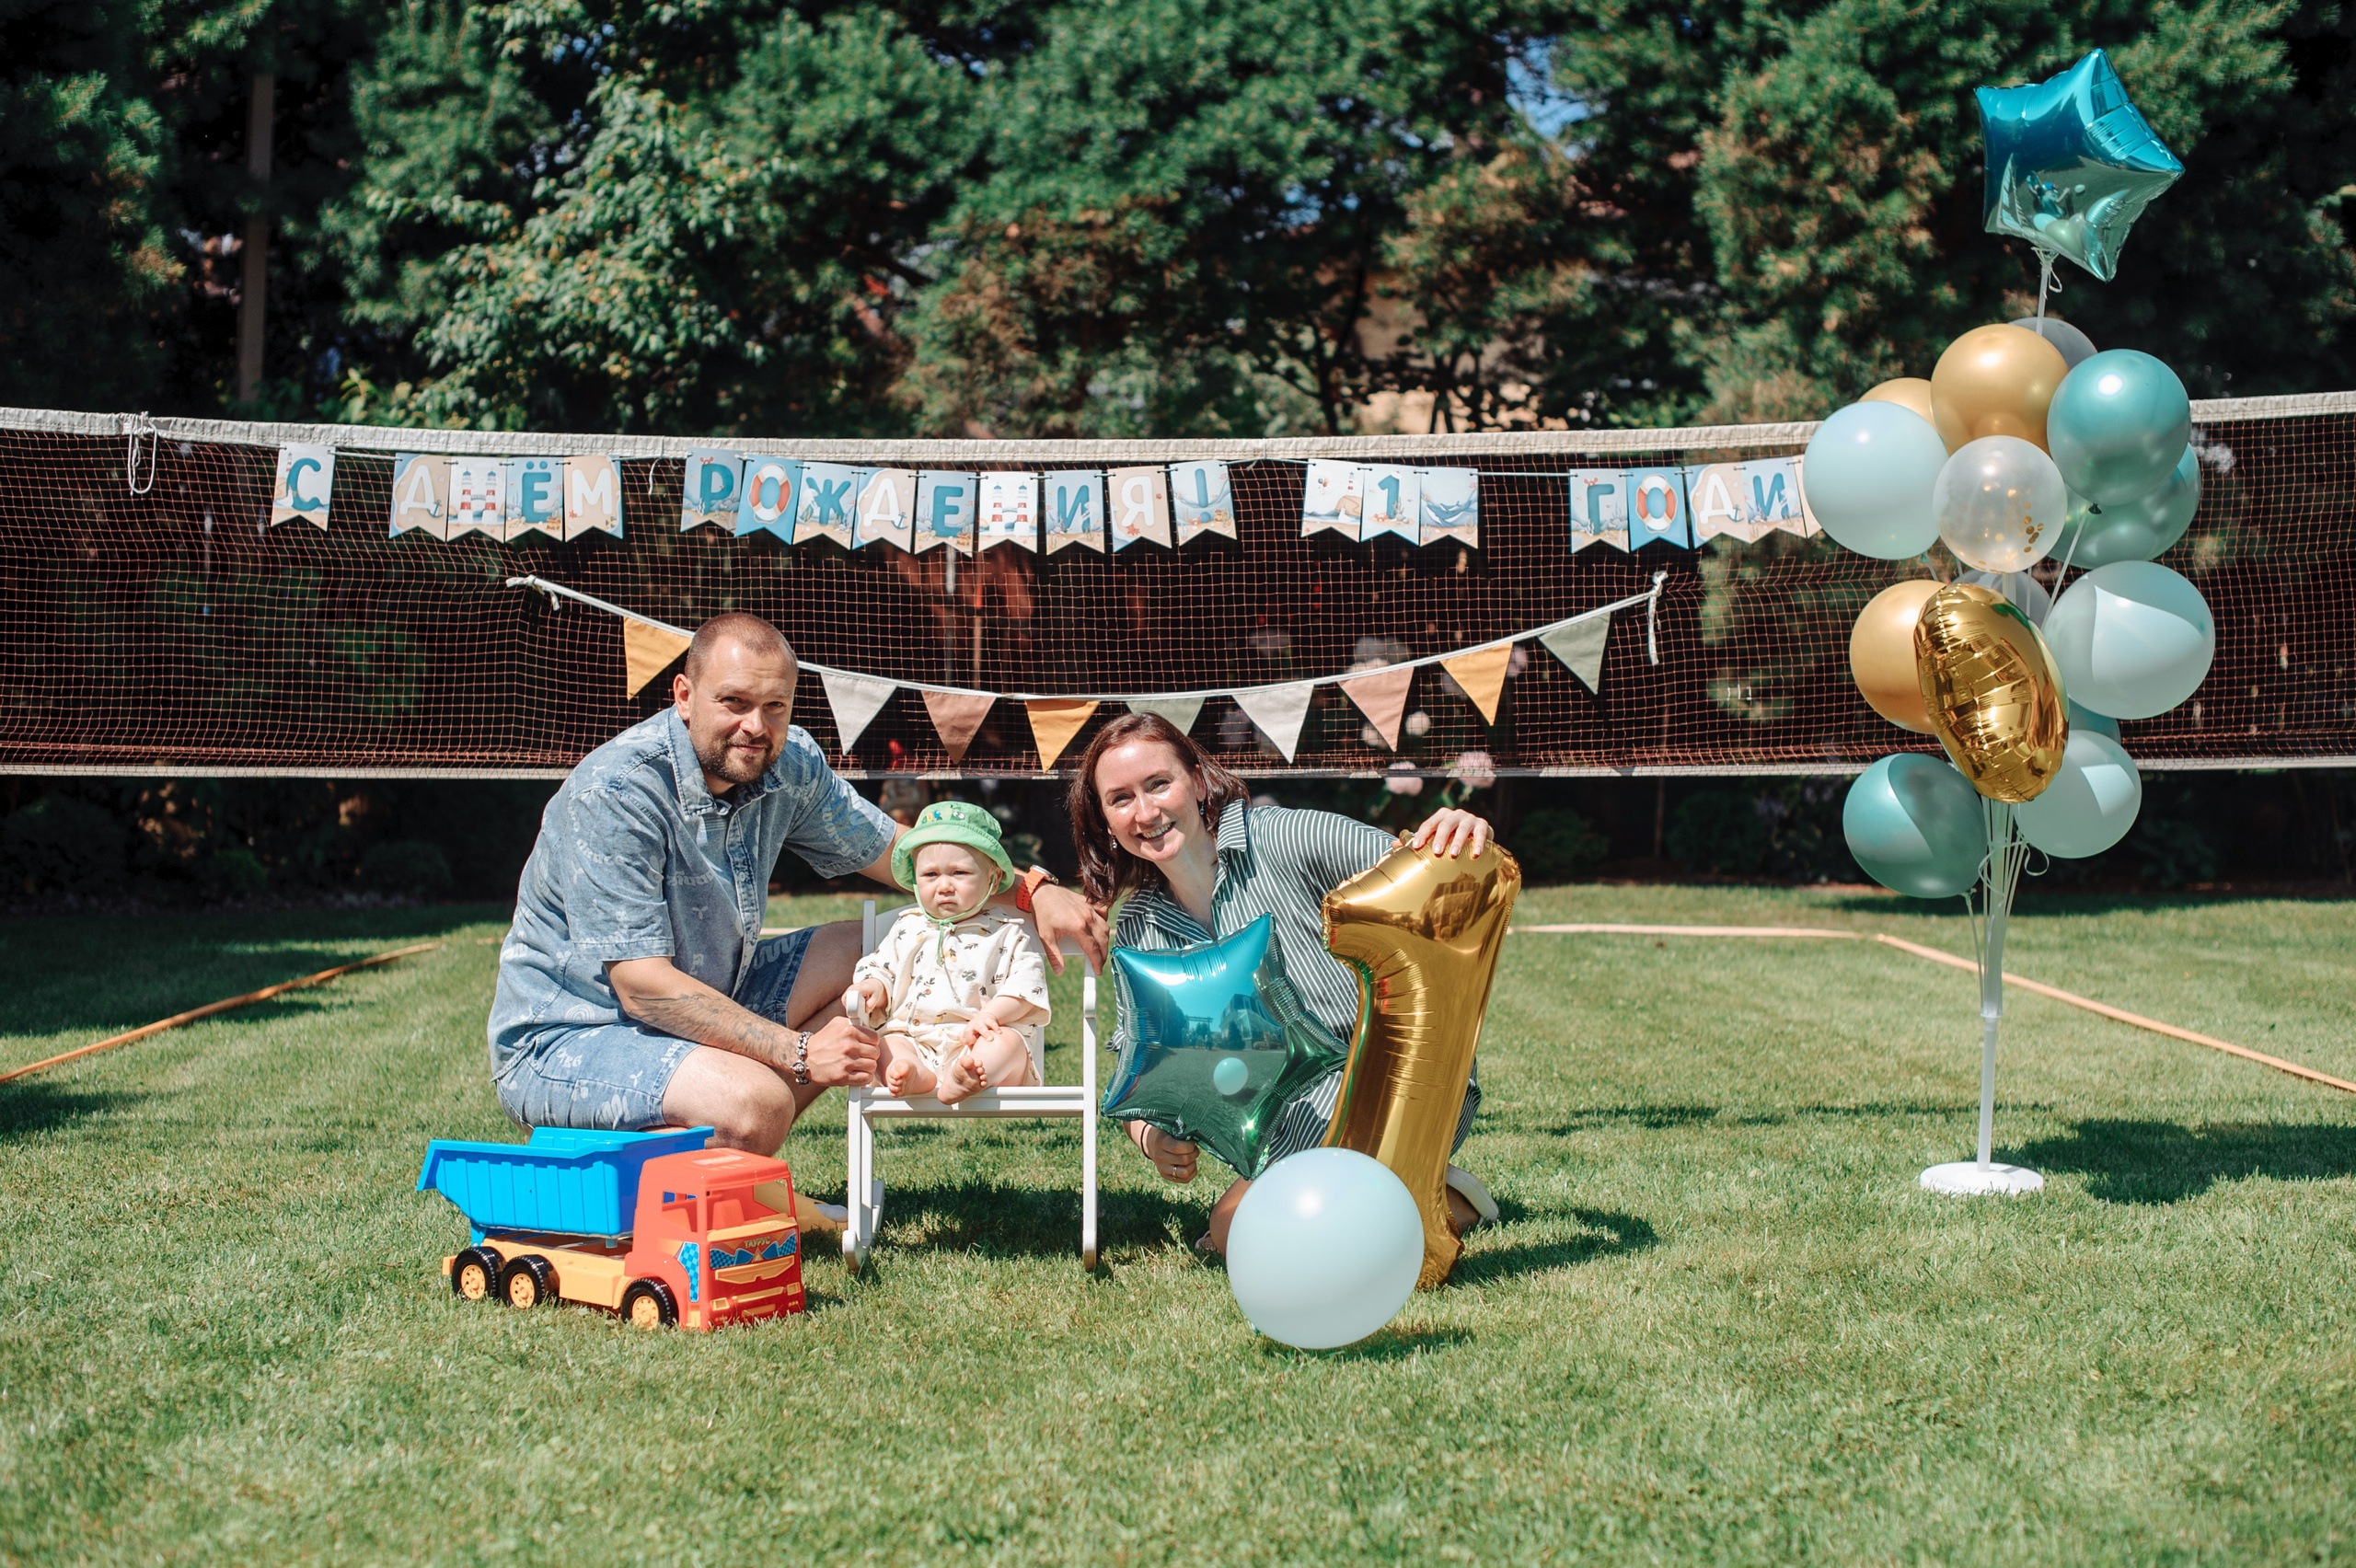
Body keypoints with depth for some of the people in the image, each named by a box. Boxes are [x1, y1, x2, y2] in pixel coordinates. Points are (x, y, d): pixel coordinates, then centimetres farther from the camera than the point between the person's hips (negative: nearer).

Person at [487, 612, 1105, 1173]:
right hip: (562, 1042, -8)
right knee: (753, 1099, -33)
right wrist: (799, 1052, -31)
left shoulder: (787, 763, -5)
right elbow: (642, 985, -29)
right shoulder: (614, 792, -26)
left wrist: (1032, 891, -5)